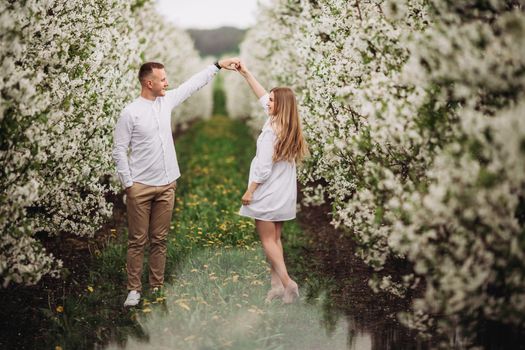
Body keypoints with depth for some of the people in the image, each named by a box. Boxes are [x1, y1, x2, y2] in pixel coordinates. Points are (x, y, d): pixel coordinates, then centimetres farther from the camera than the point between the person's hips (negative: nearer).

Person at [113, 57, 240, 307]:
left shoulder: (167, 100, 6)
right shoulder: (130, 113, -10)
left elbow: (193, 84, 15)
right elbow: (119, 151, -7)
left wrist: (218, 65, 13)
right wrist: (128, 184, -10)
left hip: (166, 186, 5)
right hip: (140, 188, -5)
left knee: (159, 239, 11)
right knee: (138, 241, 2)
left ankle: (157, 287, 19)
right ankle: (134, 289, 10)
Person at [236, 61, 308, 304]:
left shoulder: (271, 130, -20)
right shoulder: (289, 126, 4)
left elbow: (263, 168, -20)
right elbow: (263, 96, 14)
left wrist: (250, 191, -11)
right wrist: (245, 73, 15)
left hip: (268, 193, -8)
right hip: (284, 193, 8)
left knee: (267, 240, 1)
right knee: (275, 239, 13)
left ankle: (287, 283, -5)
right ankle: (277, 284, 14)